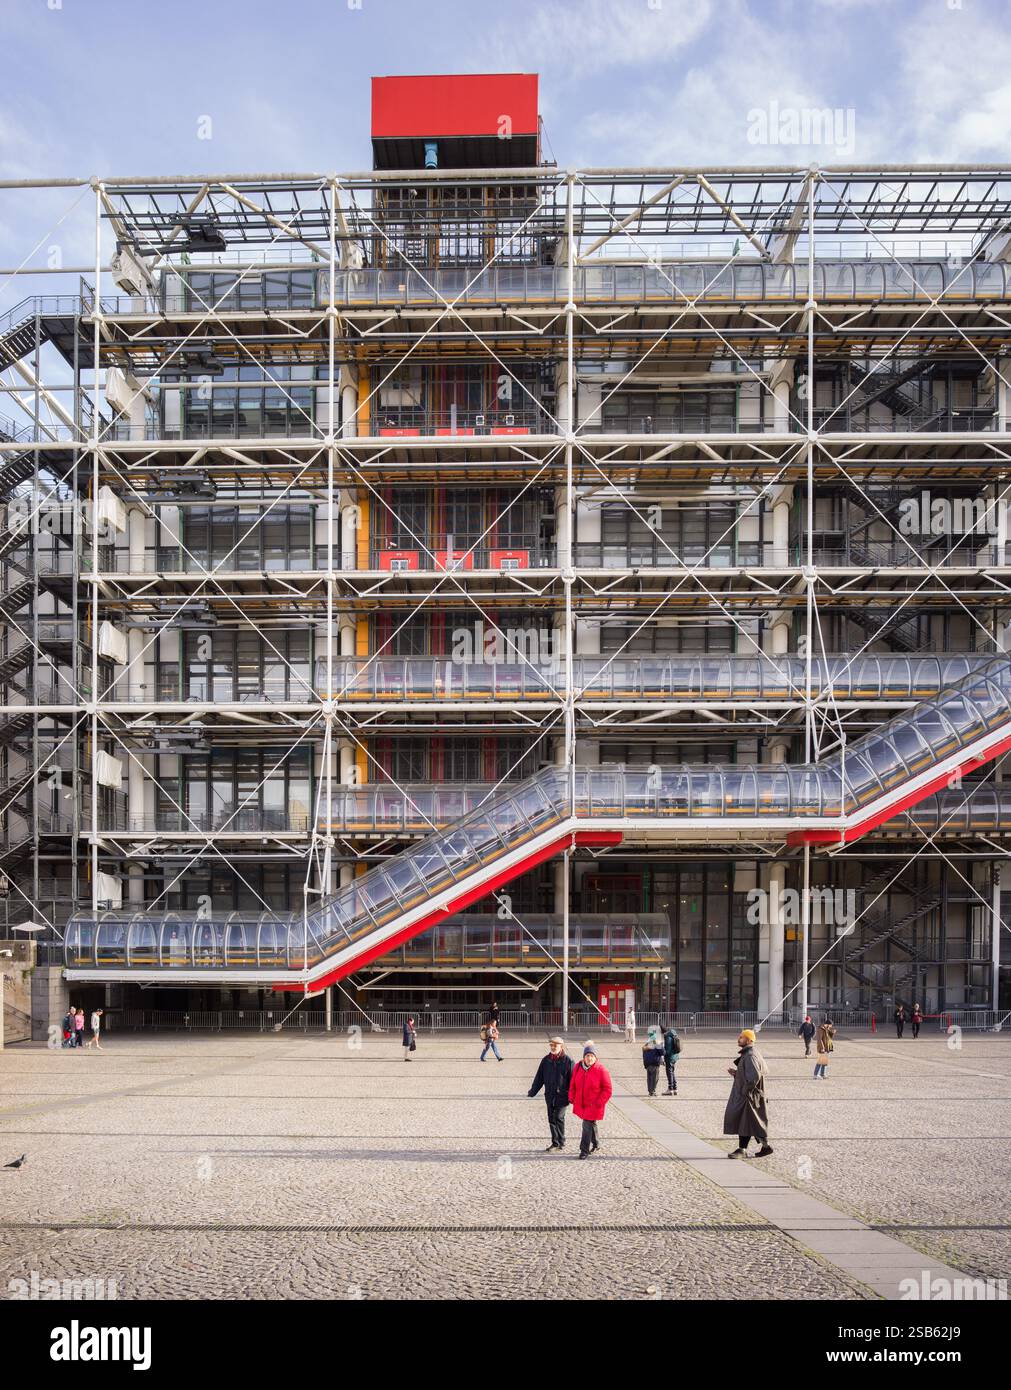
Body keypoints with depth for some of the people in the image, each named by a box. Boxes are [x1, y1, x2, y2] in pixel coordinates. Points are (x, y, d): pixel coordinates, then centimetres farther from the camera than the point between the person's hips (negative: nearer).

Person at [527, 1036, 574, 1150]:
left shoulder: (567, 1061, -6)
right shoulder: (546, 1060, 6)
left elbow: (572, 1079, -4)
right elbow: (539, 1077, 13)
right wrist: (532, 1091, 11)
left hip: (562, 1095, -5)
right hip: (549, 1095, 5)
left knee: (558, 1117, -11)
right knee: (551, 1119, 8)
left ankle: (561, 1142, 4)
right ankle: (555, 1142, 19)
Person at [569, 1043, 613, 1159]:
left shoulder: (601, 1070, -14)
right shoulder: (578, 1068, 0)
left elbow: (608, 1089, -10)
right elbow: (573, 1084, 13)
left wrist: (598, 1103, -13)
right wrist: (572, 1098, 5)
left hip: (594, 1105, -5)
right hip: (581, 1104, 5)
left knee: (587, 1126, -9)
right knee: (591, 1124, 21)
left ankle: (585, 1150, 1)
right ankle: (596, 1143, 42)